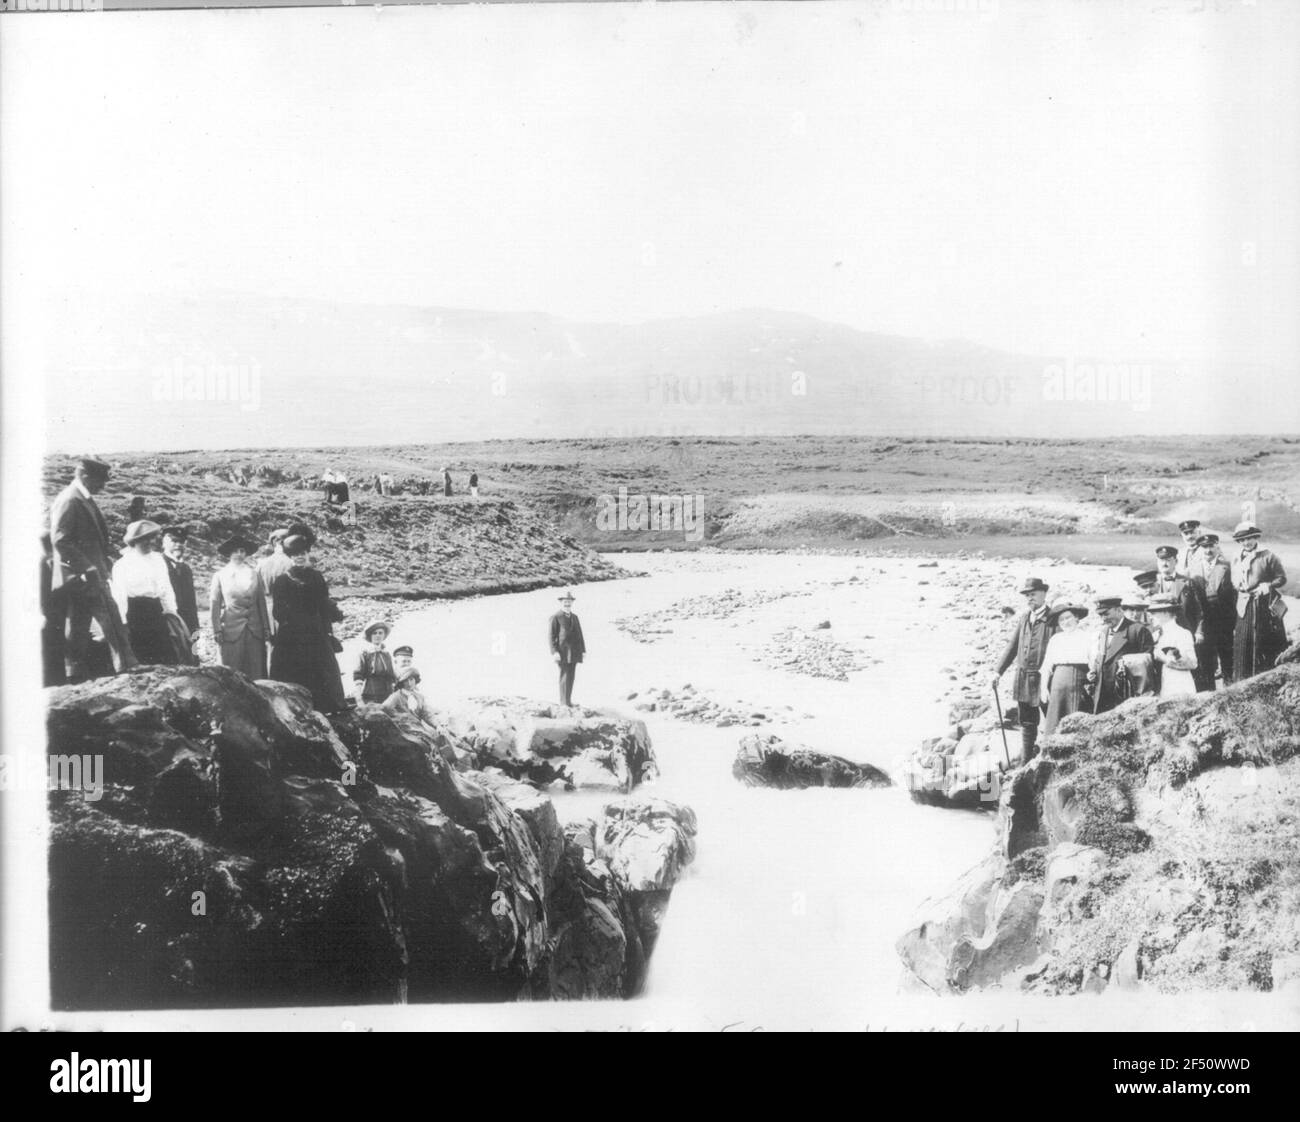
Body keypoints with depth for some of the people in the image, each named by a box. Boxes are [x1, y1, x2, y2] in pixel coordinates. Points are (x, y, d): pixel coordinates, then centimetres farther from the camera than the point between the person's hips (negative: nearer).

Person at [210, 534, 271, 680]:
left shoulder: (254, 574, 9)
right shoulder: (219, 575, 4)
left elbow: (262, 602, 10)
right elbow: (214, 605, 3)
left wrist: (266, 628, 5)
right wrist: (217, 630, -3)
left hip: (255, 630, 2)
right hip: (231, 631, -2)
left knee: (256, 672, 0)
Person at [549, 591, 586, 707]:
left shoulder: (574, 617, 18)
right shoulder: (555, 618, -3)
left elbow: (579, 635, 15)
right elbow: (552, 636, -7)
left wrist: (583, 650, 7)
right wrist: (554, 652, -16)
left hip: (574, 653, 6)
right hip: (563, 653, -6)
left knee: (571, 677, 6)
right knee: (565, 677, -8)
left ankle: (567, 701, 10)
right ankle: (564, 702, -6)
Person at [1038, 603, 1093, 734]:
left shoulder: (1086, 637, 4)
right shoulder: (1055, 639, 11)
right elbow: (1046, 665, 12)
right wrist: (1044, 687, 6)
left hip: (1078, 680, -2)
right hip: (1058, 679, 2)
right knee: (1053, 722, -3)